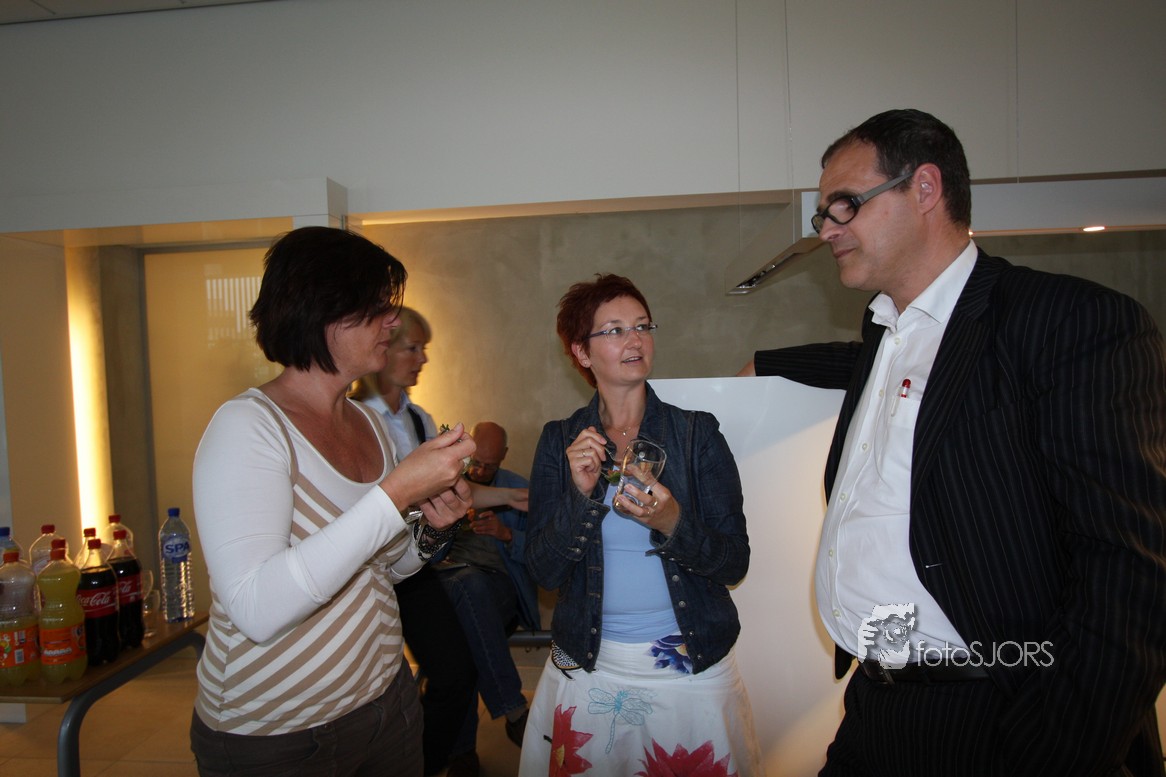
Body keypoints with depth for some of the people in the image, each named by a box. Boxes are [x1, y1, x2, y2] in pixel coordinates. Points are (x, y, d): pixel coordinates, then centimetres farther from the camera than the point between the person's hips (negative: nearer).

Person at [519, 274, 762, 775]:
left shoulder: (697, 433, -7)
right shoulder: (559, 441, -3)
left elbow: (735, 563, -8)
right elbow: (544, 572, -6)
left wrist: (672, 523, -26)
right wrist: (580, 494, -22)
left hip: (692, 667, 0)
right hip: (586, 666, 1)